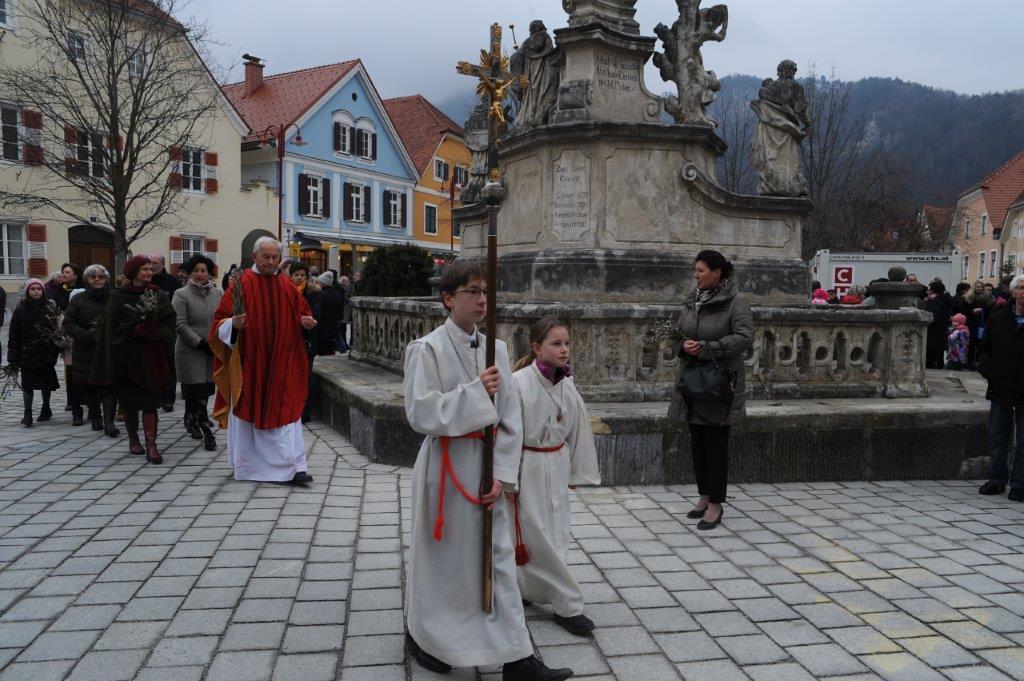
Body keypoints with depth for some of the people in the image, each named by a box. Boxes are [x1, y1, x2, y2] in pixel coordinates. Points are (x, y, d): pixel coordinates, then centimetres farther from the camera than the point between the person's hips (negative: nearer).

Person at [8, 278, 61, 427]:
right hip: (27, 354, 0)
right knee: (27, 384, -2)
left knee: (46, 383, 12)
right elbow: (14, 333, 0)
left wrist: (54, 351, -9)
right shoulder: (21, 309, 0)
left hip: (46, 353, 0)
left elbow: (58, 329, -1)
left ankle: (46, 409, 29)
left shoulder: (51, 307, 0)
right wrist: (14, 357, -5)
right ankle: (27, 414, 3)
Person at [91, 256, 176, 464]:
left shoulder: (158, 294, 5)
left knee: (150, 401, -7)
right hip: (128, 355, 0)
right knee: (130, 400, 9)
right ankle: (133, 439, 27)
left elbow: (169, 321, -1)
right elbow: (114, 326, -6)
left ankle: (151, 445, -10)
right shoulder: (118, 295, 0)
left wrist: (154, 333, -16)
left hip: (152, 355, 1)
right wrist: (139, 330, -13)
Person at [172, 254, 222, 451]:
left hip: (212, 352, 4)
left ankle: (191, 422, 30)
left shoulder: (217, 294, 10)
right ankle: (206, 432, -2)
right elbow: (181, 325, -9)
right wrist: (201, 344, -14)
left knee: (205, 391, 9)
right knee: (196, 392, -5)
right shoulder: (181, 295, -3)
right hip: (190, 352, -4)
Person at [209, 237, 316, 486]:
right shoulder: (242, 284, -3)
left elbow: (302, 313, 15)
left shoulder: (287, 287, 8)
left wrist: (307, 322, -7)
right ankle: (246, 465, 26)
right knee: (247, 410, 8)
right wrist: (233, 324, -25)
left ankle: (294, 467, -6)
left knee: (286, 410, -4)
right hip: (249, 361, -2)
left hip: (281, 361, 2)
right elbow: (220, 320, -5)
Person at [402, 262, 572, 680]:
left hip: (487, 465, 4)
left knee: (499, 557, 9)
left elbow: (511, 419, 2)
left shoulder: (496, 349, 3)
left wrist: (502, 475, -6)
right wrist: (474, 393, -23)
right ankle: (422, 635, 37)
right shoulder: (427, 349, -10)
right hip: (444, 466, -4)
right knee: (439, 557, 11)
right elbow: (420, 414, -18)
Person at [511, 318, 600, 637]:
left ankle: (522, 587, 34)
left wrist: (576, 472, 14)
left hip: (556, 465, 7)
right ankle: (567, 606, 11)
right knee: (540, 536, -1)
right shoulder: (518, 383, -18)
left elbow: (578, 427, 10)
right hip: (527, 467, -6)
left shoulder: (566, 383, 1)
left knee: (555, 532, 14)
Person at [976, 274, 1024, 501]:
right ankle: (997, 479, 24)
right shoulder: (997, 319, 6)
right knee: (997, 439, 11)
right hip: (1001, 389, 3)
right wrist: (986, 367, -2)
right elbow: (984, 348, 15)